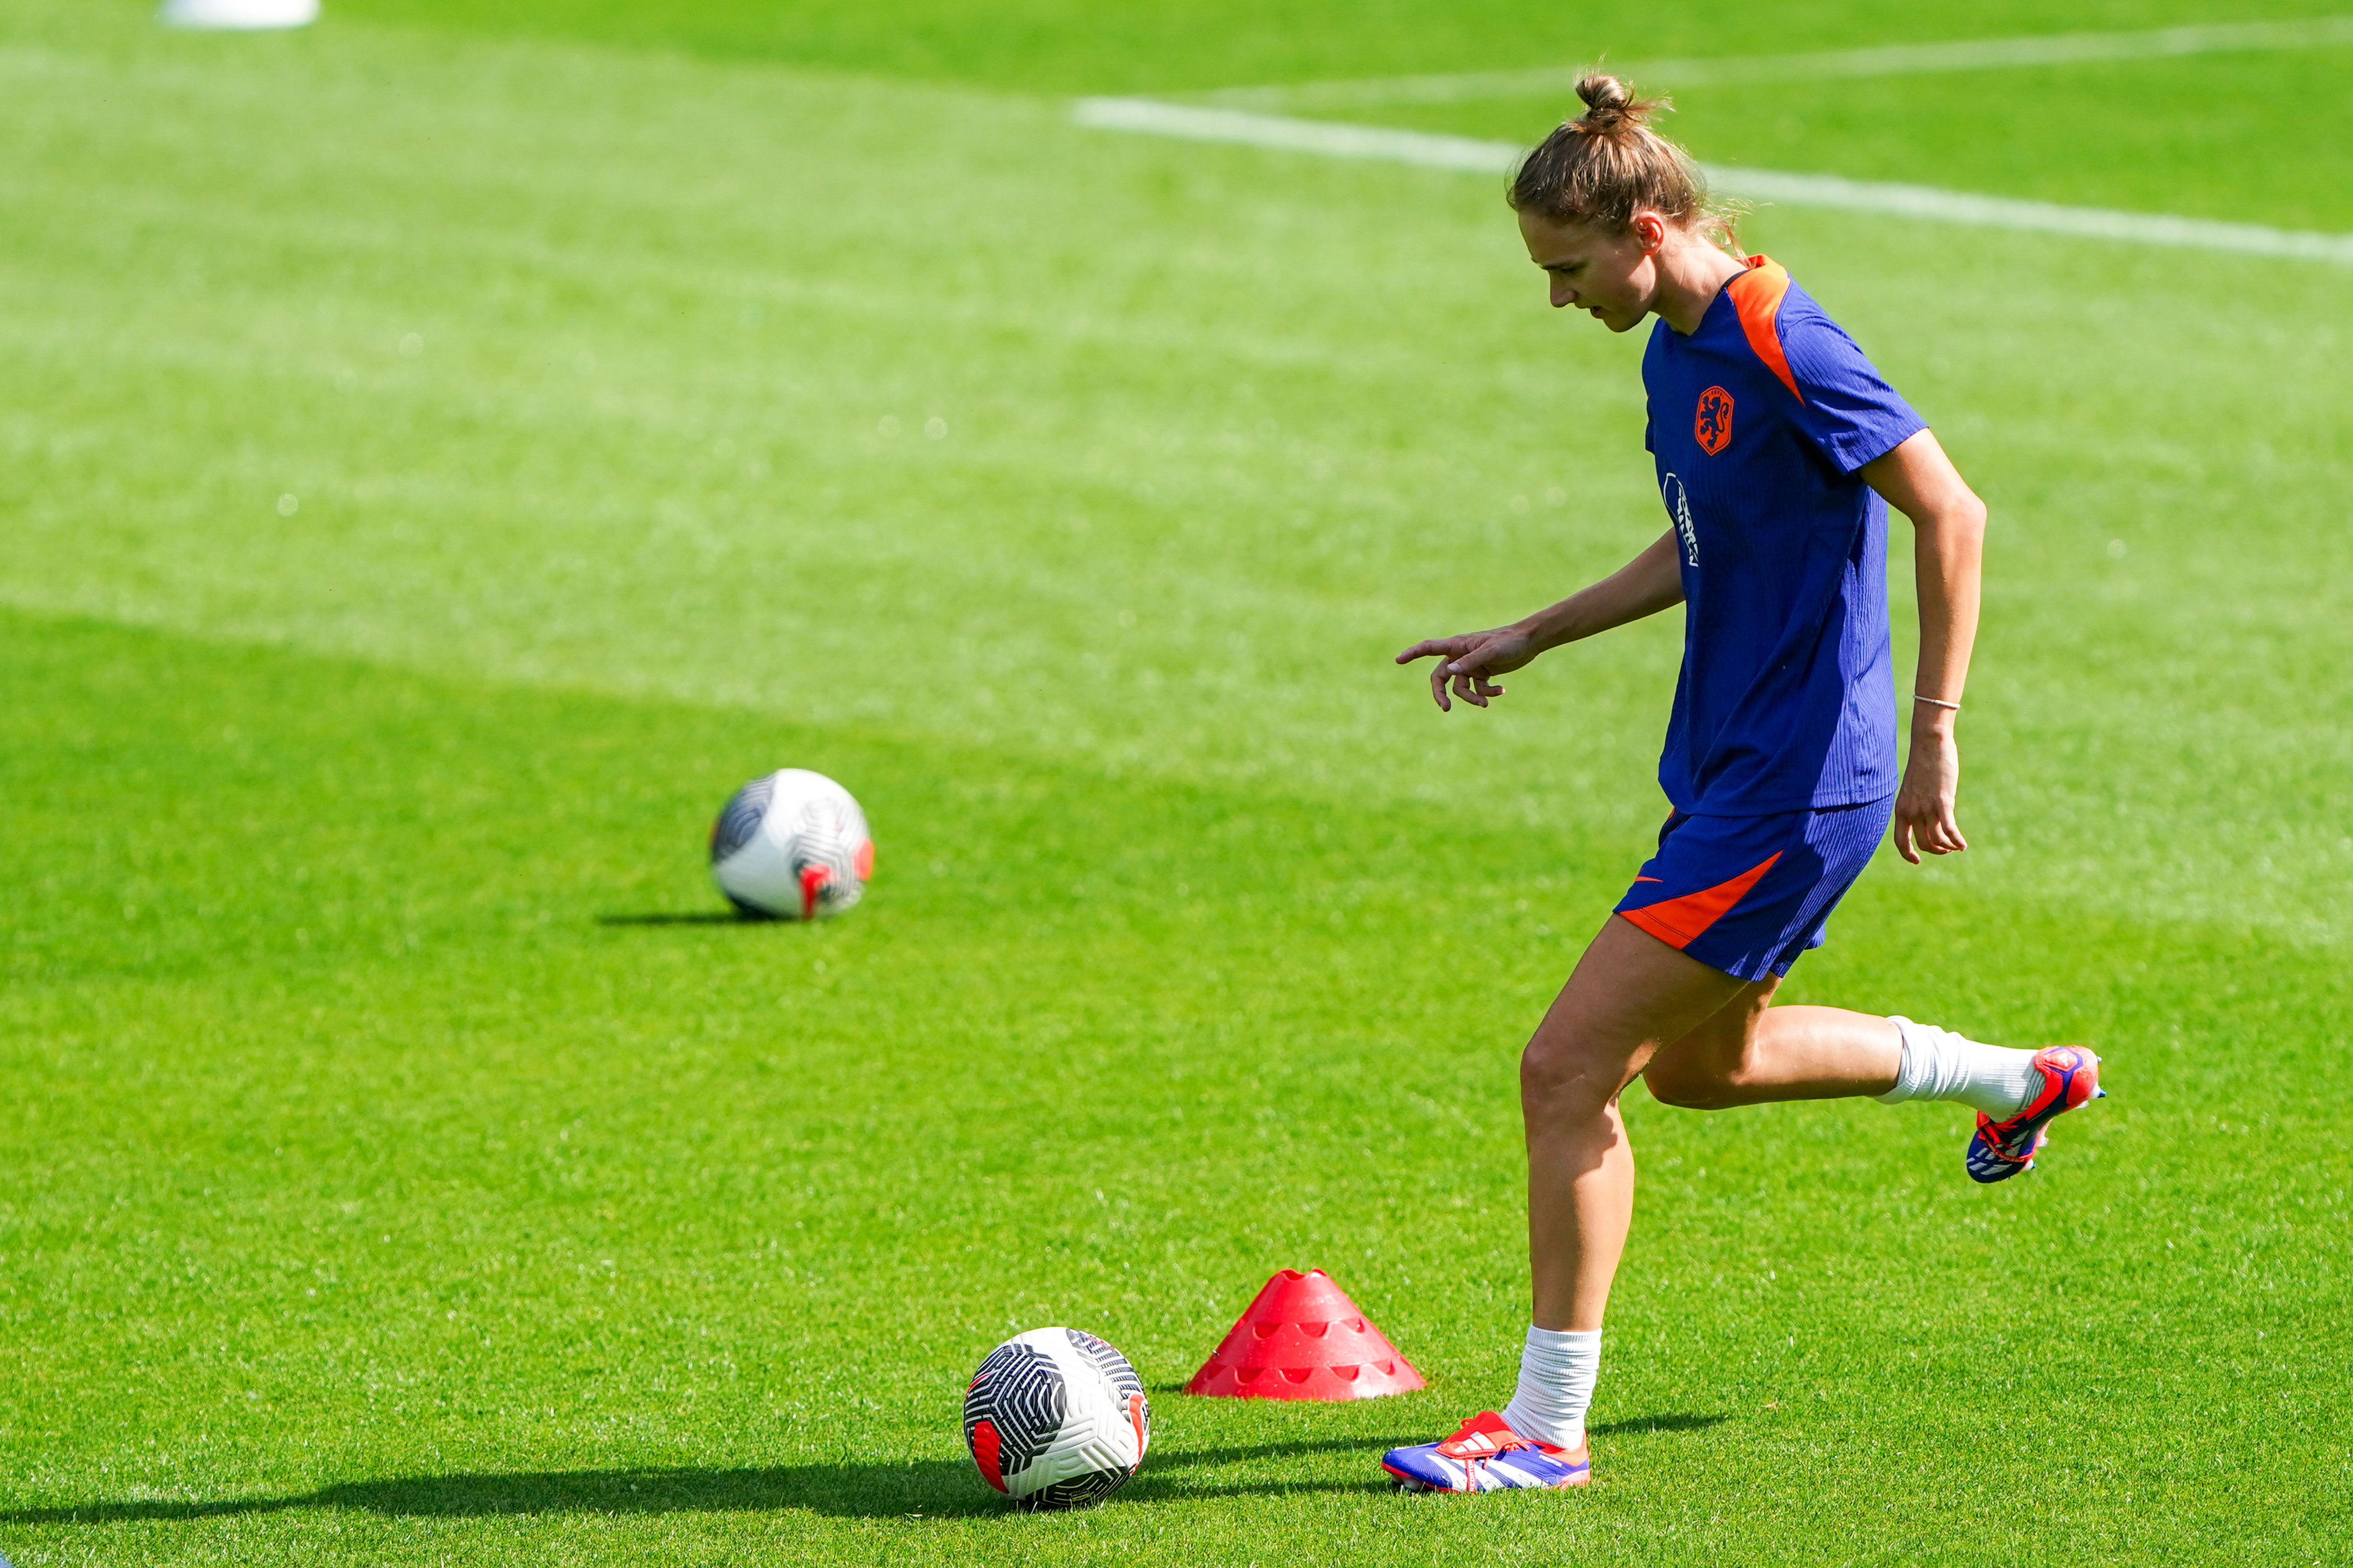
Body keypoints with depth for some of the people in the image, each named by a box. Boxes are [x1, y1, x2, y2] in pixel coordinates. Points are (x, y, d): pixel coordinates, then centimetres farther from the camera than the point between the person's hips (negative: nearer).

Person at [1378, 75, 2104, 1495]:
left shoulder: (1779, 347, -21)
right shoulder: (1678, 349, 8)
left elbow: (1951, 515, -20)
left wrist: (1935, 737, -21)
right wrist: (1530, 639, 22)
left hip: (1792, 790, -10)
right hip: (1736, 770, 10)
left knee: (1568, 1070, -11)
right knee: (1702, 1062, 28)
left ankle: (1546, 1428, -3)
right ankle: (2020, 1081, 44)